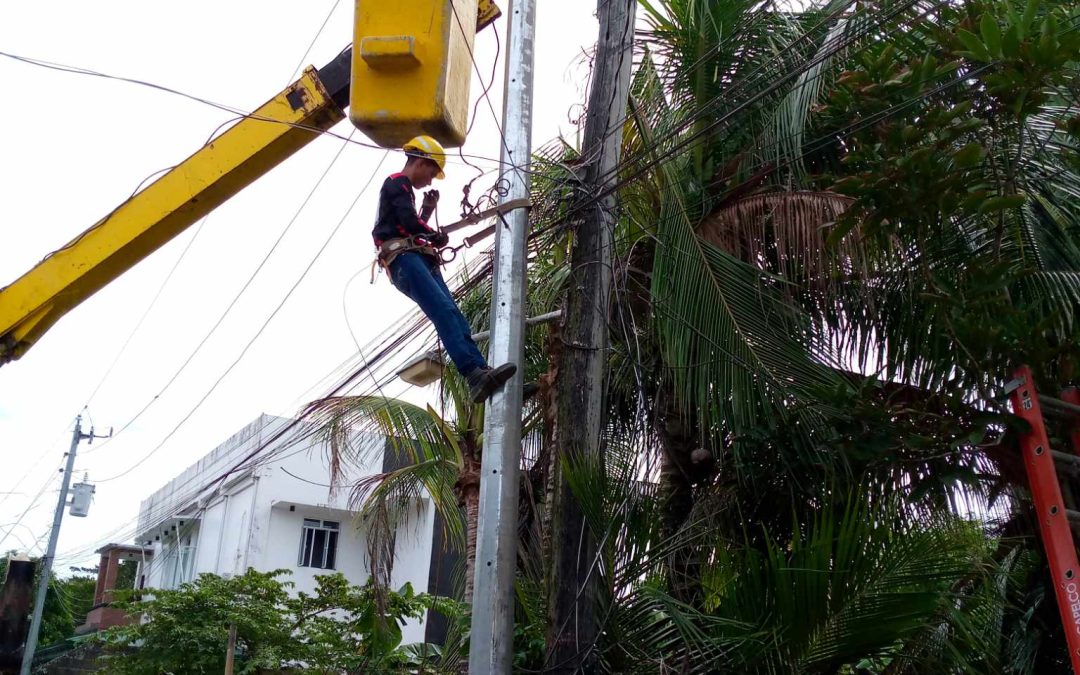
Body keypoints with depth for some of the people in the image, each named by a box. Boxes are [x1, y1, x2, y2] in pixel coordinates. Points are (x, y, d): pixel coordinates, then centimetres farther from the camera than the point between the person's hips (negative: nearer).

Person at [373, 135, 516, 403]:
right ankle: (474, 372, -40)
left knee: (452, 313, -10)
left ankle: (481, 371, -24)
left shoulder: (402, 189, 34)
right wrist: (438, 237, 4)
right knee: (444, 311, -27)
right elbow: (409, 221, -12)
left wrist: (428, 209, 22)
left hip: (419, 261, 9)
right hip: (404, 259, -9)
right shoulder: (396, 183, 4)